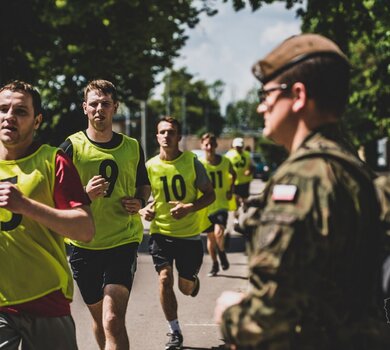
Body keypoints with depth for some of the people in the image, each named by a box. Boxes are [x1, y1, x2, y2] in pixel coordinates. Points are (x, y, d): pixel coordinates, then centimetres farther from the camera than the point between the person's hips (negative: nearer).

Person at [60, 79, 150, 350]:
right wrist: (85, 194, -22)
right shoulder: (72, 147, -4)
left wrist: (140, 201, -3)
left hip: (124, 240, -1)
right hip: (84, 245, 1)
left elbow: (144, 184, 20)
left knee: (113, 321, -16)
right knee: (99, 317, 16)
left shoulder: (132, 147, 4)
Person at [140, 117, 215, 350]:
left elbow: (210, 195, -3)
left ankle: (193, 280, 46)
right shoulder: (150, 166, -2)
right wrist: (145, 210, -9)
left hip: (189, 234, -1)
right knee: (165, 279, -14)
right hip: (161, 232, 1)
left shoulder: (192, 162, -8)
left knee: (186, 288, 6)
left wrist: (189, 207, -21)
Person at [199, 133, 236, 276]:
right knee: (210, 236, 13)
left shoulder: (225, 161, -4)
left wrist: (231, 190, 4)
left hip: (221, 204, 0)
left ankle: (222, 253, 11)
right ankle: (214, 264, 33)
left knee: (218, 232, -20)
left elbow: (233, 174, 17)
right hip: (206, 206, 1)